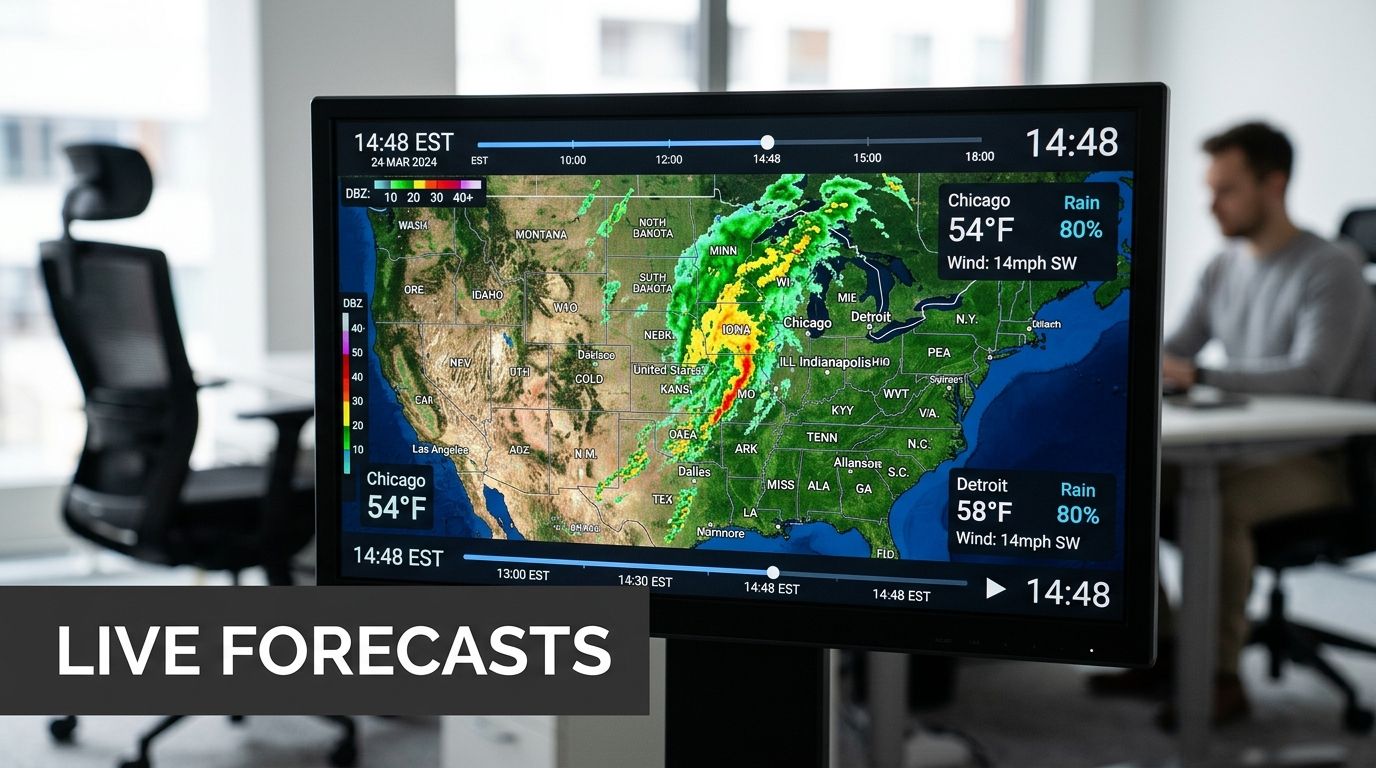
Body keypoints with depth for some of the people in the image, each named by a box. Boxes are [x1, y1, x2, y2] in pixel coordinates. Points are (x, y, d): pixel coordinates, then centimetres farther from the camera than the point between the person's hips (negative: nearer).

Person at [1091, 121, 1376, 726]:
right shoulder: (1224, 269, 11)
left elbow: (1311, 377, -27)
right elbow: (1175, 352, 14)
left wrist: (1199, 376, -36)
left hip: (1319, 463, -8)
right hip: (1246, 447, 8)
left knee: (1215, 502, -35)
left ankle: (1223, 676, -21)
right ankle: (1160, 652, -1)